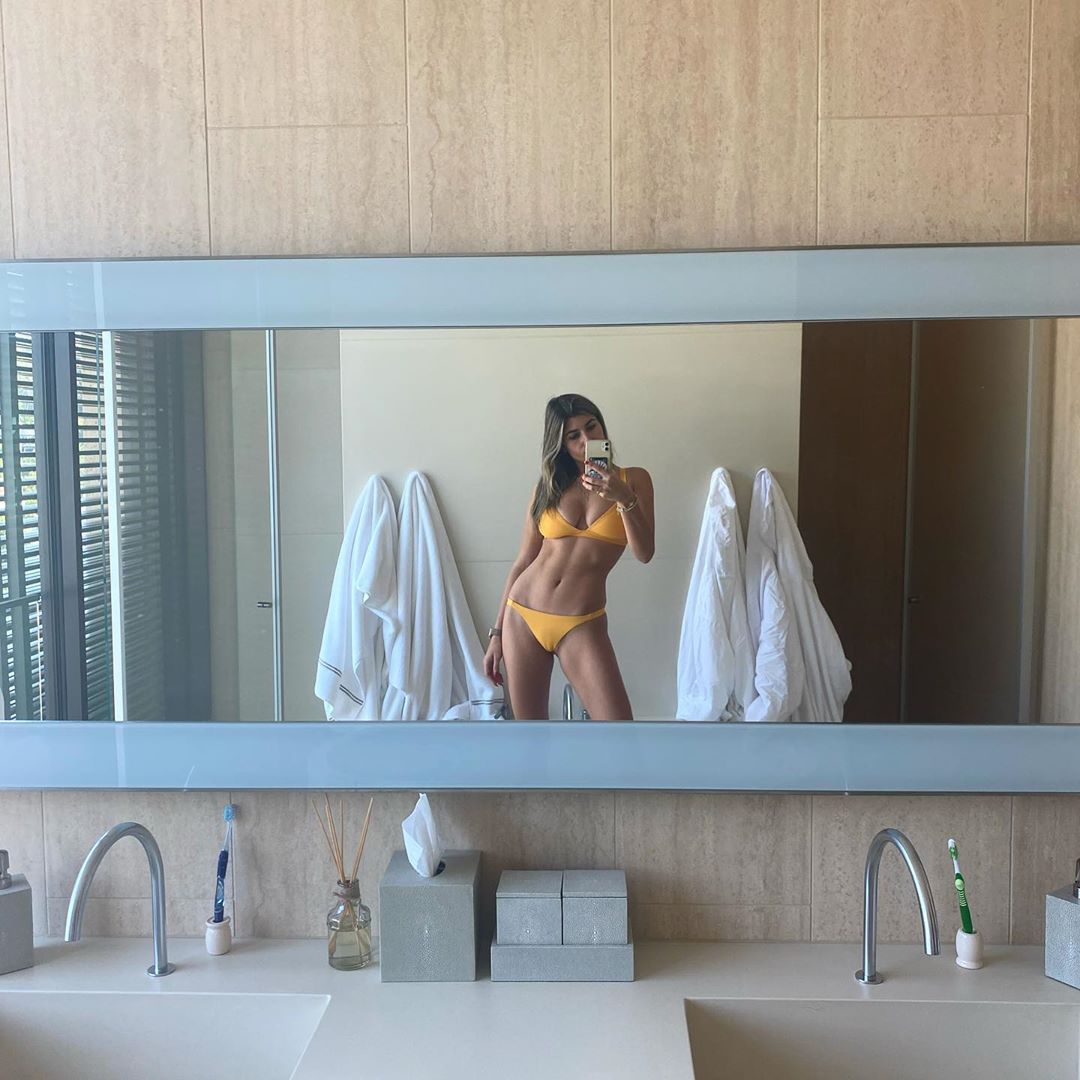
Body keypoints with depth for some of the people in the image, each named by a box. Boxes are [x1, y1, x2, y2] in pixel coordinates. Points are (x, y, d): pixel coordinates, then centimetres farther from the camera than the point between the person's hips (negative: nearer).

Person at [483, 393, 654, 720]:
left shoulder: (633, 480, 3)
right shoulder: (548, 488, 8)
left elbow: (644, 553, -6)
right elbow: (522, 563, 10)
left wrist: (625, 499, -21)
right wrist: (497, 632, 8)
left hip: (582, 626, -2)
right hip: (522, 616, 2)